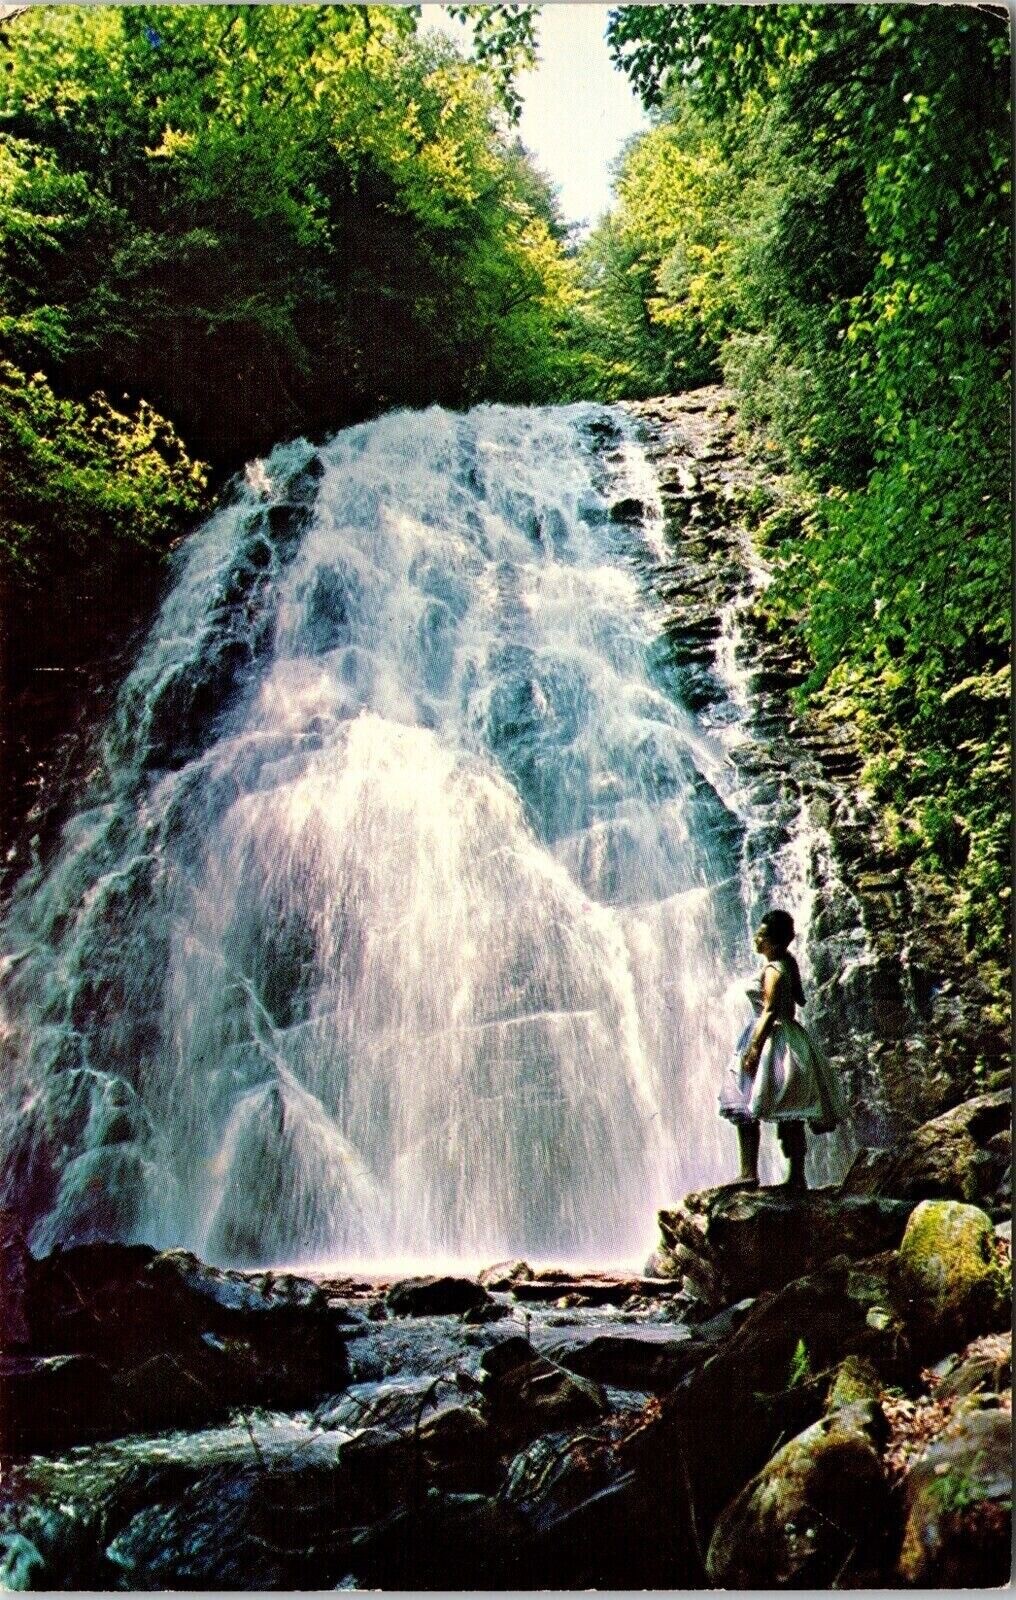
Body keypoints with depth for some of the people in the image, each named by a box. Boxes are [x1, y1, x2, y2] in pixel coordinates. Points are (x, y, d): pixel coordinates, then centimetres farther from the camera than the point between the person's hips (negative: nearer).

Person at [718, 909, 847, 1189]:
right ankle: (797, 1176, 16)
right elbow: (799, 999, 17)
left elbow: (770, 1012, -21)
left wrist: (754, 1048, -22)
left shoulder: (773, 971, -16)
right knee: (790, 1115, 11)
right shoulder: (788, 962, 9)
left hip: (773, 1040, -10)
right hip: (790, 1036, 10)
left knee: (744, 1108, -5)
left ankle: (749, 1173, -8)